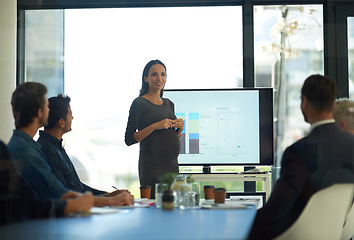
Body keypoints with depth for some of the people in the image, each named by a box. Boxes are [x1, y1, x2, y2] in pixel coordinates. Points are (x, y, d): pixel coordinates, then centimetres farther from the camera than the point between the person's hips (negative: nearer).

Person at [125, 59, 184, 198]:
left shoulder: (169, 104, 16)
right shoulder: (139, 103, -4)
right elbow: (129, 139, -9)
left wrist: (180, 129, 3)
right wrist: (155, 126, -18)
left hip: (172, 166, 6)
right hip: (151, 168, -6)